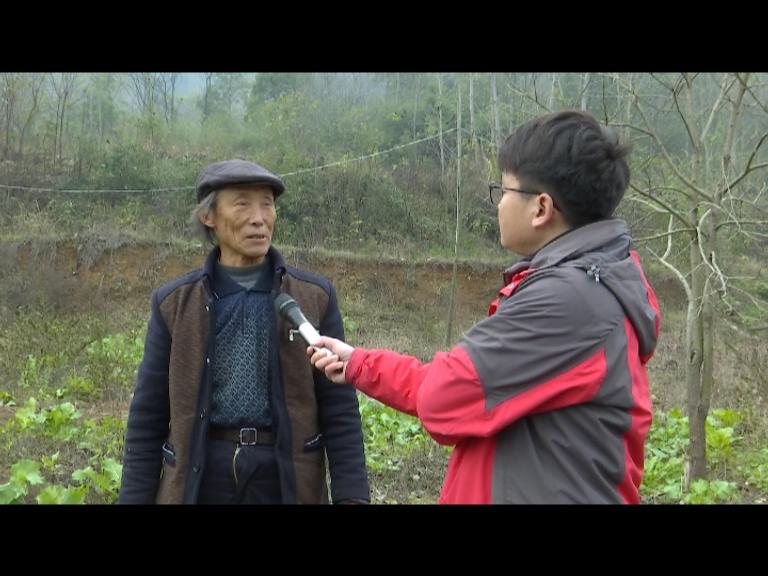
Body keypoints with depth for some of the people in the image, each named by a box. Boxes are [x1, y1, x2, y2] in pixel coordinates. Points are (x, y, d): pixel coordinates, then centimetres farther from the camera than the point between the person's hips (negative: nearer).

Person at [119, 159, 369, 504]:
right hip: (202, 484, 1)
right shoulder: (175, 303, 1)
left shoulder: (314, 297, 0)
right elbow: (149, 417, 3)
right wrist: (134, 498, 0)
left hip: (285, 484, 0)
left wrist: (352, 497, -7)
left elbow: (339, 410, -1)